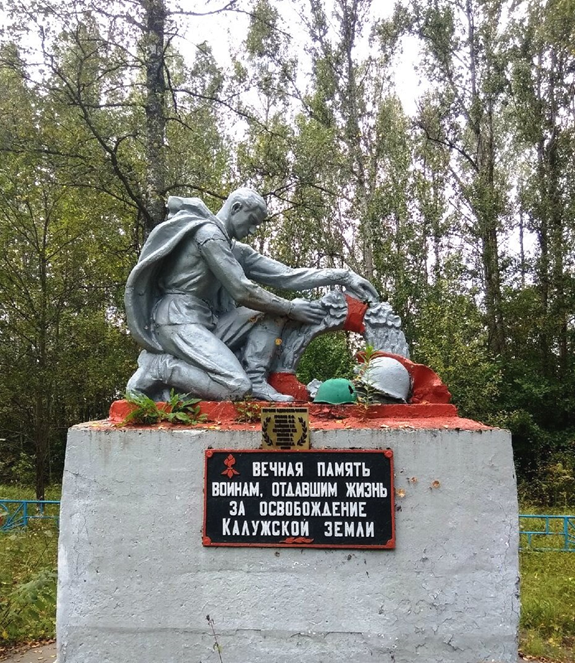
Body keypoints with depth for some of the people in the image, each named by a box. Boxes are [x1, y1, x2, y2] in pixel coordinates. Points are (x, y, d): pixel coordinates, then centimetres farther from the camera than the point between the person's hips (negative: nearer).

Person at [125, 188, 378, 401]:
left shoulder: (236, 250, 17)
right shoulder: (208, 232, -9)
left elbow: (285, 275, 9)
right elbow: (243, 291, -15)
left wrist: (342, 276, 4)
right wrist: (291, 309, -7)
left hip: (206, 322, 9)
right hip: (178, 319, -9)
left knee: (273, 313, 3)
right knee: (235, 388, -26)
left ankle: (255, 380, -9)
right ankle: (158, 368, -10)